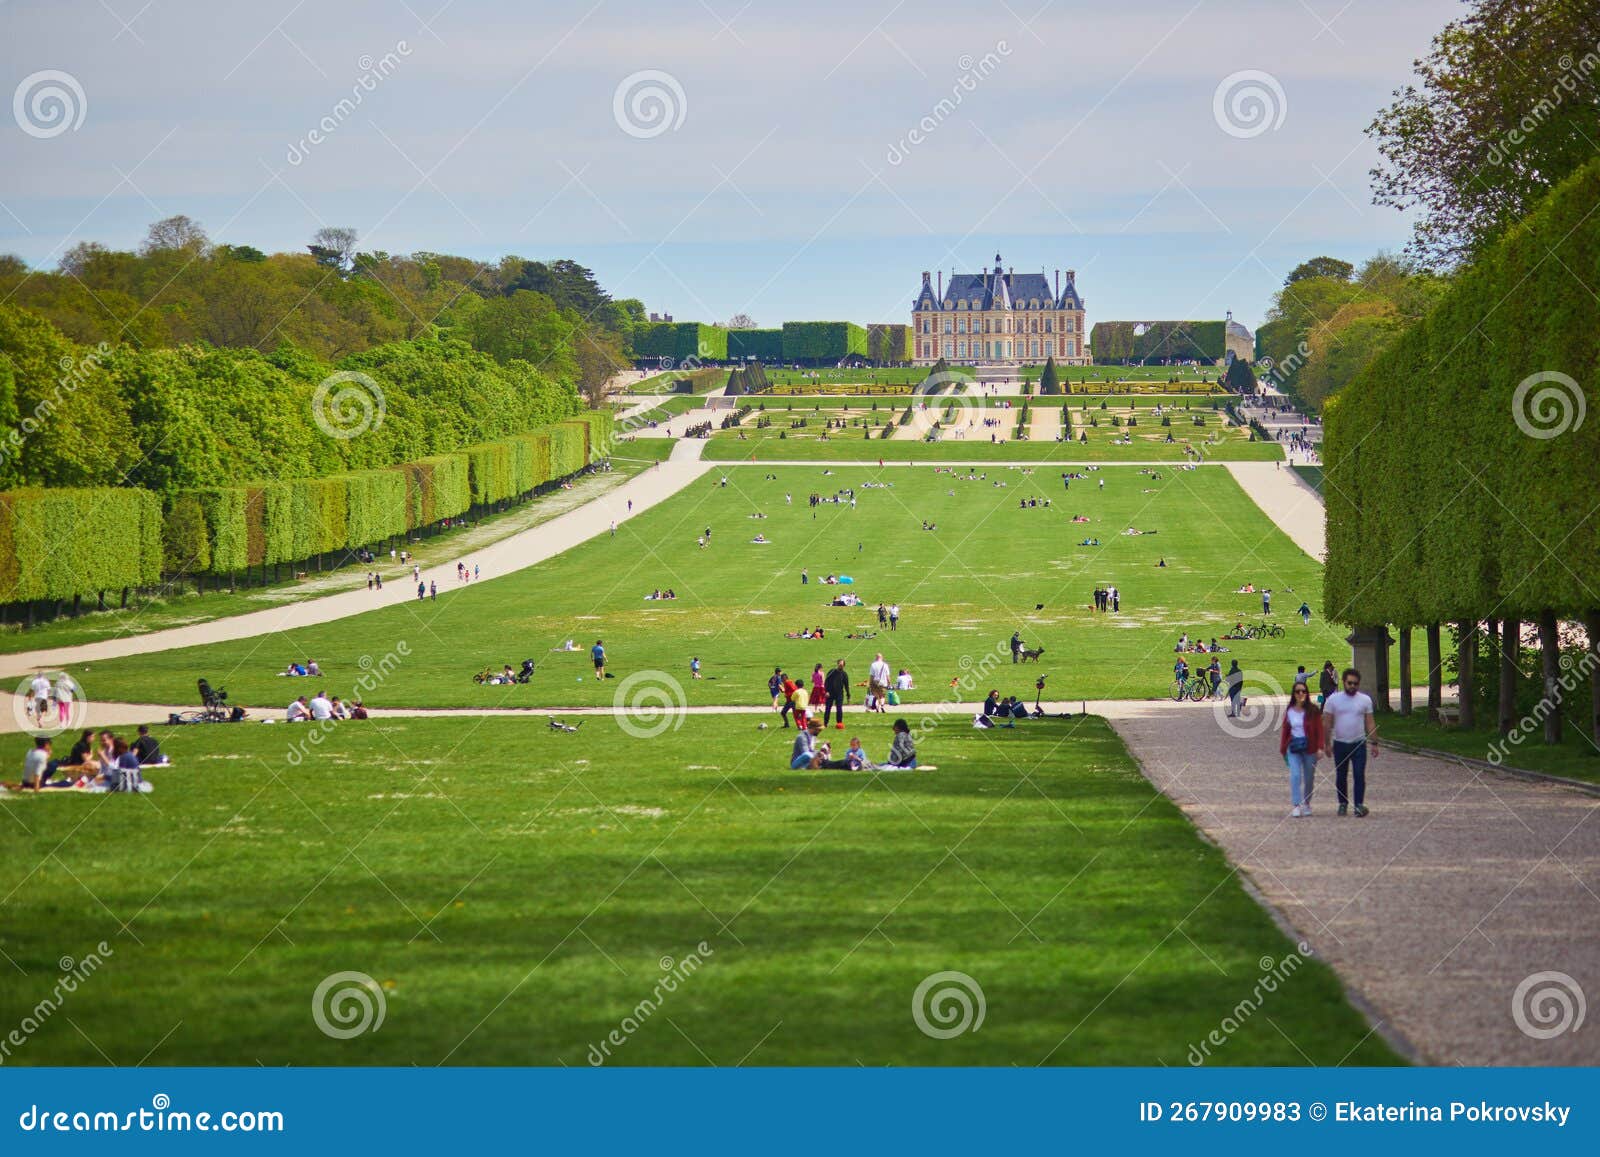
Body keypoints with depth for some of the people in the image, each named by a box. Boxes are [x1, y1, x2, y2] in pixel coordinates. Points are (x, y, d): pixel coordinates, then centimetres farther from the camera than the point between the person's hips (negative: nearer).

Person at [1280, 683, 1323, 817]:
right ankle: (1295, 806, -15)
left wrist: (1320, 747, -10)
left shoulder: (1313, 710, -2)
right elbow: (1284, 731, 9)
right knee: (1295, 775, -13)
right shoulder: (1289, 712, 4)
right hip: (1293, 746, 0)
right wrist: (1283, 749, 8)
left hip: (1309, 746, 0)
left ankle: (1306, 804, 27)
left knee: (1309, 778, 9)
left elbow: (1319, 729, -2)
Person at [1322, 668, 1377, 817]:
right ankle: (1343, 803, 23)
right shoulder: (1333, 699, 0)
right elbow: (1328, 724, 2)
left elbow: (1370, 723, 4)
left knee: (1359, 775, -10)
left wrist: (1374, 743, 0)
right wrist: (1327, 744, -1)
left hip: (1359, 744, -1)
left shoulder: (1365, 700, 1)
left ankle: (1359, 805, -12)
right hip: (1340, 744, 1)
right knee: (1340, 776, 9)